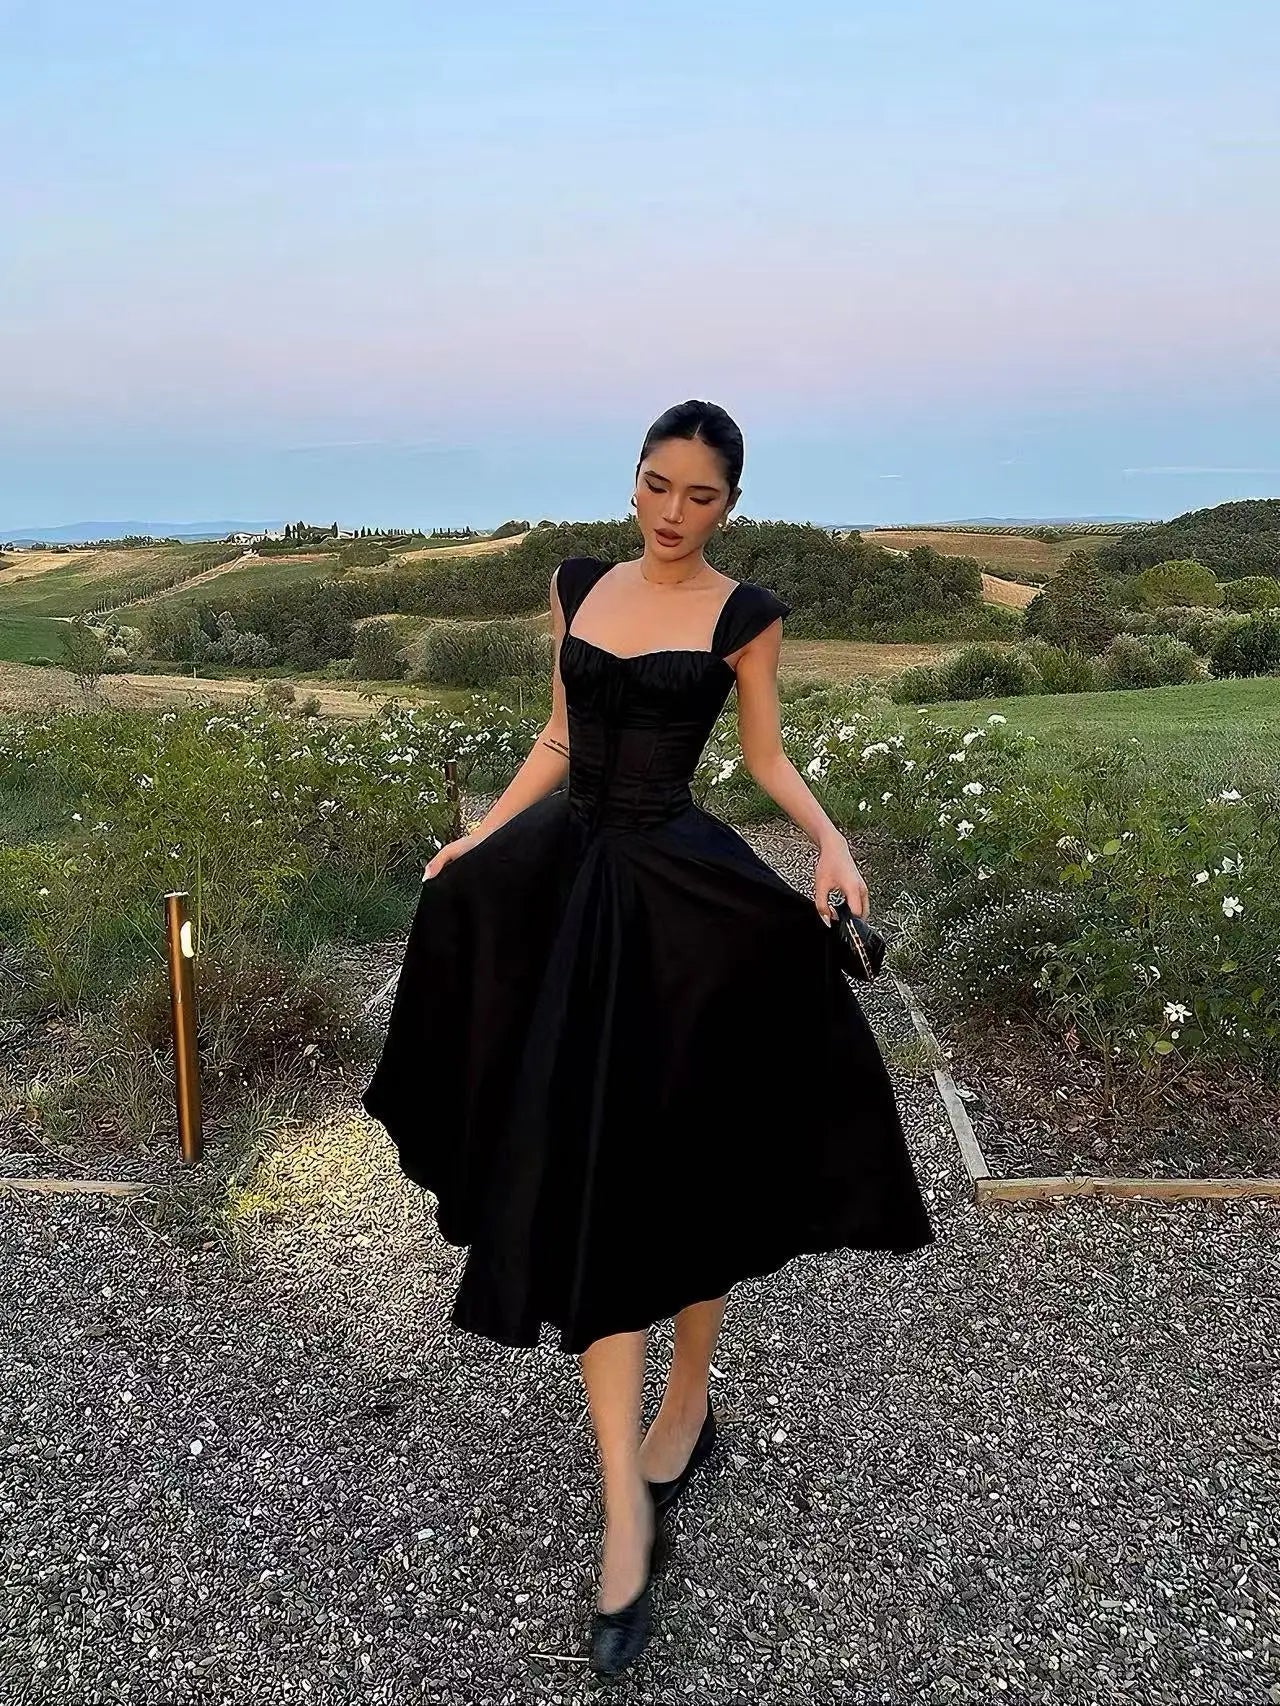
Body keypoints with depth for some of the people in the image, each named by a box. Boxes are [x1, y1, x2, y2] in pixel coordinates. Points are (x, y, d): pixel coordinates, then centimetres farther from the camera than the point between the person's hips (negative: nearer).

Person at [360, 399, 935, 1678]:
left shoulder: (744, 614, -2)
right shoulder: (578, 586, 10)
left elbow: (767, 756, 4)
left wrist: (829, 841, -13)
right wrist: (469, 844, 14)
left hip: (683, 895, -3)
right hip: (570, 887, 4)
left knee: (689, 1167, 7)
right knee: (585, 1179, -1)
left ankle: (689, 1400, 35)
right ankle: (628, 1511, 8)